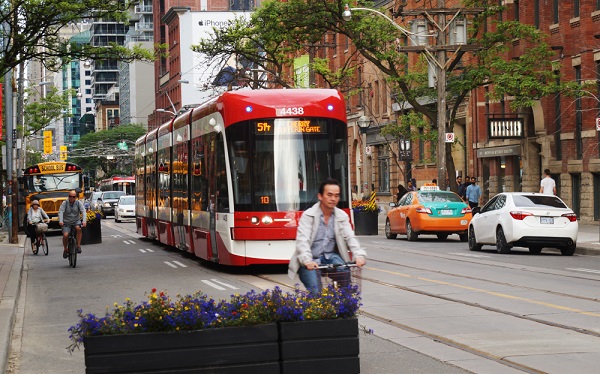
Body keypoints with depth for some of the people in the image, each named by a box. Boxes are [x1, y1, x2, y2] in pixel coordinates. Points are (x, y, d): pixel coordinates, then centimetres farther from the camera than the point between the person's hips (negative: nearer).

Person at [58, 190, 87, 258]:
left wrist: (84, 221, -32)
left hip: (76, 221, 0)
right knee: (65, 235, -21)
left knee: (78, 228, -33)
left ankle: (78, 246, -22)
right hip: (66, 223, 0)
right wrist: (60, 221, -35)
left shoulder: (78, 203, -4)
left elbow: (83, 211, -16)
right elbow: (60, 212, -17)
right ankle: (65, 249, 5)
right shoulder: (65, 203, -6)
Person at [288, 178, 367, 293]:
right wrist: (307, 261, -39)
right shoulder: (308, 215, -10)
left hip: (330, 256, 4)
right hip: (311, 259, -4)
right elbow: (302, 240, -21)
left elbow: (350, 237, -7)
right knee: (315, 291, -25)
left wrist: (359, 256, -27)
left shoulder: (342, 216, 3)